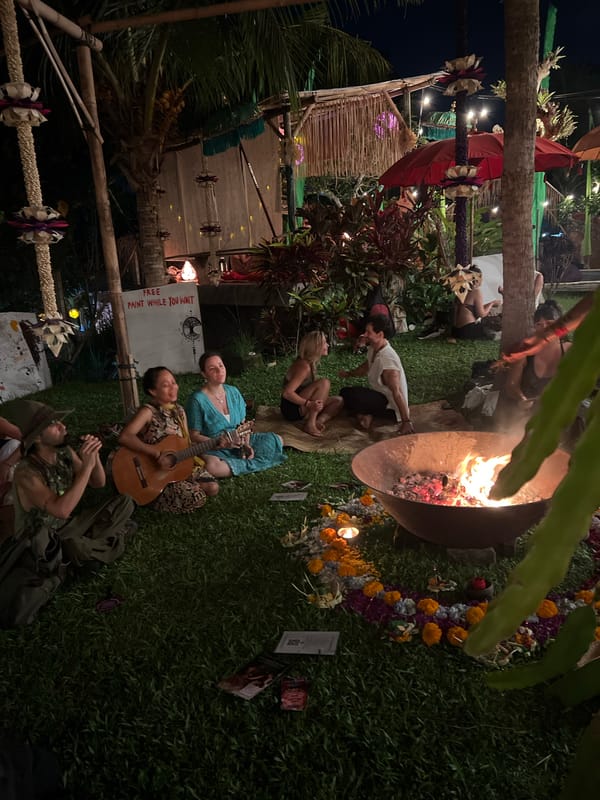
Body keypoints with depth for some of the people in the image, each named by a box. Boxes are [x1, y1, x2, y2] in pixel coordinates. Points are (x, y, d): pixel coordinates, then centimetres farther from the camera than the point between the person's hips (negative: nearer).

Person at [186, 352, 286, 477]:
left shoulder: (233, 392, 3)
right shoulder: (197, 400, -15)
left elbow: (242, 424, 8)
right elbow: (194, 435, -12)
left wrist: (246, 444, -11)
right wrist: (221, 443, -25)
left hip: (238, 443, 5)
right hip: (213, 448, -5)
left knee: (277, 440, -1)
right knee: (212, 466, -40)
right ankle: (252, 464, -17)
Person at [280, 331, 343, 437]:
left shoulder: (311, 363, 6)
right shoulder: (304, 366, -22)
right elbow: (287, 393, -29)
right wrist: (309, 404, -35)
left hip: (301, 408, 9)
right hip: (291, 409, -9)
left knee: (338, 401, 6)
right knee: (324, 383, -25)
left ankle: (318, 421, -16)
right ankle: (310, 424, -24)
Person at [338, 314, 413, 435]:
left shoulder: (387, 359, -30)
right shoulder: (373, 349, -2)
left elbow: (397, 393, -32)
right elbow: (367, 366, 22)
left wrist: (406, 422, -32)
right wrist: (349, 373, 11)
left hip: (391, 407, -10)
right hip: (379, 396, 10)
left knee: (351, 394, -29)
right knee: (345, 392, 17)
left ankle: (366, 415, -3)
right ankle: (366, 414, -1)